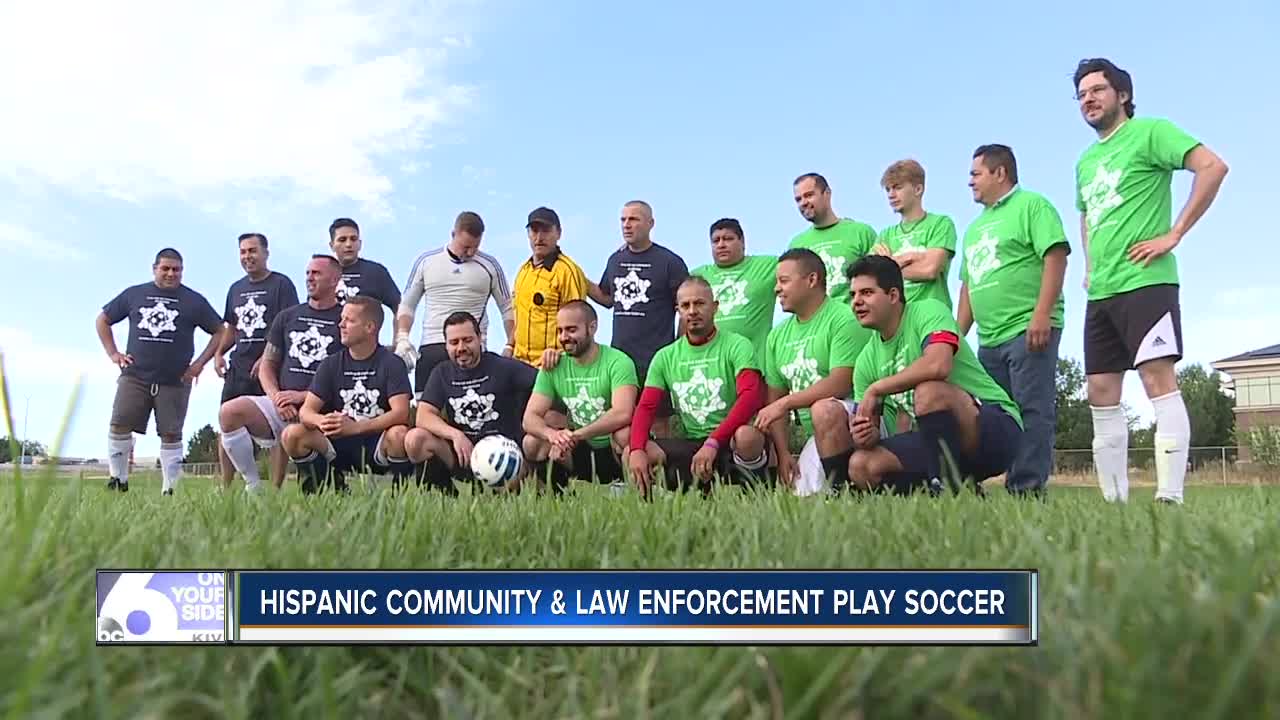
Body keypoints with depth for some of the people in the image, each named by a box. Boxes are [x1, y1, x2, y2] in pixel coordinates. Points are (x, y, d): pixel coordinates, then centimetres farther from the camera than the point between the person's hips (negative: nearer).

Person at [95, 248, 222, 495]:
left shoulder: (194, 301, 7)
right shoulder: (134, 294, 12)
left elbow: (220, 332, 8)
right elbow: (103, 320, 22)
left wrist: (199, 364, 0)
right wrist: (113, 353, 11)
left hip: (174, 381, -1)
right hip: (134, 376, 1)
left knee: (171, 435, 0)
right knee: (119, 425, -9)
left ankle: (169, 490, 6)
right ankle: (118, 480, 4)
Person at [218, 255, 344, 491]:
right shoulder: (287, 317, 18)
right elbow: (267, 365, 18)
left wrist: (302, 396, -10)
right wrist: (276, 397, -3)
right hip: (282, 405, 4)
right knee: (229, 412, -22)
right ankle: (253, 485, -10)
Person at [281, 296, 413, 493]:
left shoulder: (391, 363, -4)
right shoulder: (331, 364, 7)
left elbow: (401, 412, -17)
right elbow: (306, 411, 0)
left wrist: (355, 427, -29)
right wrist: (322, 421, -26)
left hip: (378, 445, -3)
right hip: (339, 444, 3)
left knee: (399, 434, -36)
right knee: (292, 435, -20)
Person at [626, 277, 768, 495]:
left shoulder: (737, 346, -4)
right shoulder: (665, 357, 10)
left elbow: (750, 396, -19)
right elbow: (646, 407, 2)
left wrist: (713, 443, -30)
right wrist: (637, 450, -19)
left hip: (729, 441, -4)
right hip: (690, 443, 4)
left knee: (747, 436, -38)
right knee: (632, 456, -19)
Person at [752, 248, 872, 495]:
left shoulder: (843, 319, -9)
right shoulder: (777, 336, 13)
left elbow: (840, 385, -19)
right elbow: (775, 399, 11)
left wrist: (784, 403, -17)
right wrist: (783, 453, 1)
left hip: (854, 420, -6)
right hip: (816, 435, 7)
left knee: (823, 410, -37)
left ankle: (839, 490, -24)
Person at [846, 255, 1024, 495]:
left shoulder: (928, 311, -11)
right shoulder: (867, 360, 7)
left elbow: (938, 365, -33)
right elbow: (869, 429, 9)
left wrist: (876, 389, -21)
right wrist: (866, 435, -17)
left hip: (998, 429, -7)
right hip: (937, 440, 7)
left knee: (928, 390, -35)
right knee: (860, 465, -12)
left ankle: (945, 488, -19)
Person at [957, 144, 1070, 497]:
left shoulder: (1032, 205, 1)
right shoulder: (975, 227, 24)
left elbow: (1055, 257, -11)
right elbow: (968, 285, 25)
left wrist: (1042, 314, -20)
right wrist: (957, 335, 18)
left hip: (1029, 330, -8)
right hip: (989, 339, 9)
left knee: (1033, 411, -8)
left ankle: (1028, 488, -8)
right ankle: (1012, 484, 13)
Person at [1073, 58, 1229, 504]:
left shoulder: (1149, 132, 0)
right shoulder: (1086, 161, 22)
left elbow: (1213, 167, -12)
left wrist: (1173, 234, -15)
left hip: (1144, 282, -8)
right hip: (1100, 294, 8)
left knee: (1159, 380, -14)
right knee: (1102, 395, 5)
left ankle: (1170, 496, -15)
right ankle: (1114, 499, 10)